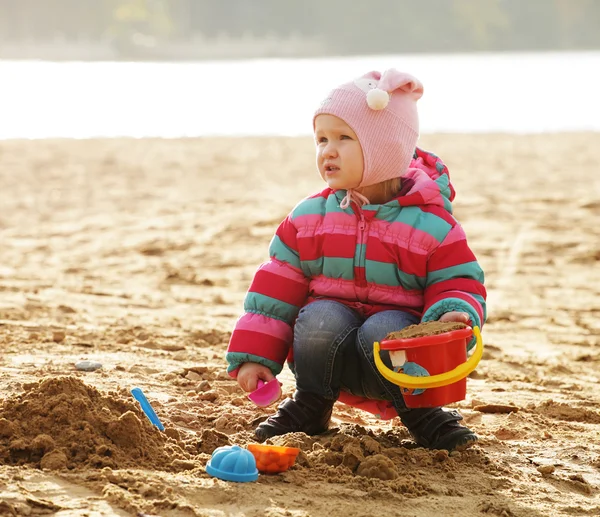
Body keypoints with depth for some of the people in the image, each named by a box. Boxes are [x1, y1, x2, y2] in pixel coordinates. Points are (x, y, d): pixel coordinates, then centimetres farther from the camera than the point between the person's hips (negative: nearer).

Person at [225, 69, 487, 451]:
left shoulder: (430, 224, -7)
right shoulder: (309, 218, 3)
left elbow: (461, 286, -4)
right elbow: (276, 290, 4)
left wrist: (453, 316, -29)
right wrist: (254, 356, -3)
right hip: (329, 355, 3)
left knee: (383, 331, -34)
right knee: (322, 319, -29)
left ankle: (419, 410, -9)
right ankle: (311, 405, -4)